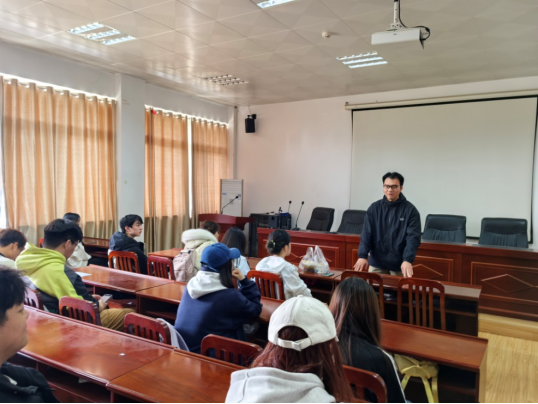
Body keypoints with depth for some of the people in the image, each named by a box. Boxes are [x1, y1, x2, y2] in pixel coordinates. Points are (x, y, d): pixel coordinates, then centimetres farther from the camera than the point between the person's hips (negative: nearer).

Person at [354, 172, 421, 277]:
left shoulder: (410, 210, -4)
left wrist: (408, 260, -25)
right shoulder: (374, 208, 3)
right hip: (376, 263, 2)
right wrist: (362, 256, -15)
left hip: (400, 265, -2)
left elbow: (413, 237, -12)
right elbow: (366, 234, -2)